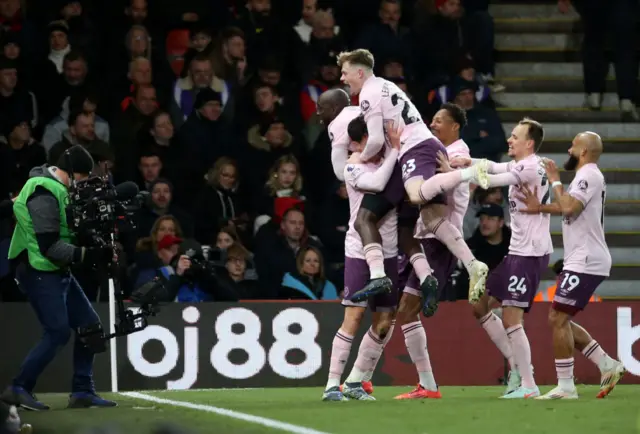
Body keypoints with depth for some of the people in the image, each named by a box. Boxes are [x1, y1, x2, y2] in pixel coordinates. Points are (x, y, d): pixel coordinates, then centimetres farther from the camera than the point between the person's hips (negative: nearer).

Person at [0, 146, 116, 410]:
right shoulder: (44, 193, -21)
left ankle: (82, 392, 13)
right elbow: (49, 246, -25)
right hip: (38, 272, -10)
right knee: (58, 332, -14)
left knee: (89, 325, 9)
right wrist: (91, 256, -28)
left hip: (57, 272, 10)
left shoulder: (59, 189, 11)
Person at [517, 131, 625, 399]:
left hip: (585, 262, -10)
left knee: (558, 319, -10)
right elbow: (570, 208, 19)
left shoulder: (588, 174, -13)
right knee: (560, 320, 13)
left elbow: (569, 207, -26)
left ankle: (565, 386, -9)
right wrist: (540, 208, 6)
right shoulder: (587, 176, 20)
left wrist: (555, 181, -13)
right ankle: (608, 366, 13)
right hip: (583, 260, 10)